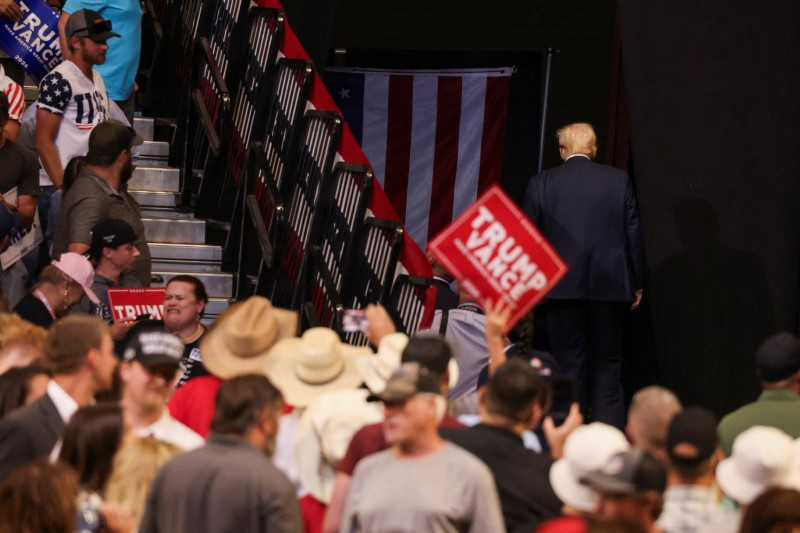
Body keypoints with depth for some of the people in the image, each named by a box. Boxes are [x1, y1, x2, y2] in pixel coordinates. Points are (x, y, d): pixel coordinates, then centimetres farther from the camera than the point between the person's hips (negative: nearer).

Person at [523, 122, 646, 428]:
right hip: (610, 286, 1)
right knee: (607, 363, 8)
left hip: (563, 288, -1)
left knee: (569, 363, 4)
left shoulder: (542, 183, -1)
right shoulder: (618, 180, 1)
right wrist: (637, 284, 11)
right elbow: (633, 233, 3)